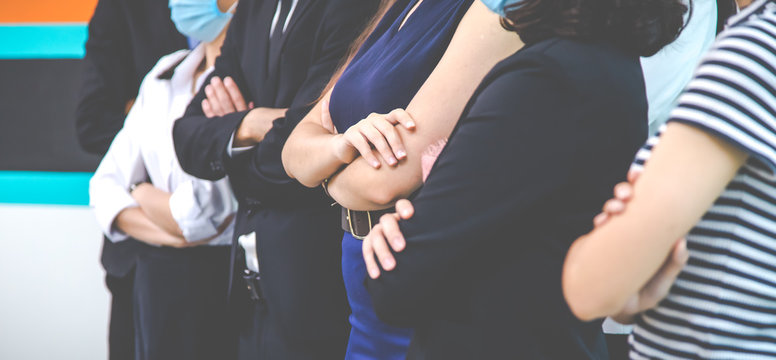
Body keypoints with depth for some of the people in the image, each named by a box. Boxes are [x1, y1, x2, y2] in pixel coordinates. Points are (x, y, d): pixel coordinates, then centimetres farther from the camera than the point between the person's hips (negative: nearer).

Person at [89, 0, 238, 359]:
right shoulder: (163, 76, 11)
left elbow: (203, 215, -19)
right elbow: (105, 185, 10)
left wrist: (141, 192, 2)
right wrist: (162, 231, -10)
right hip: (154, 280, 6)